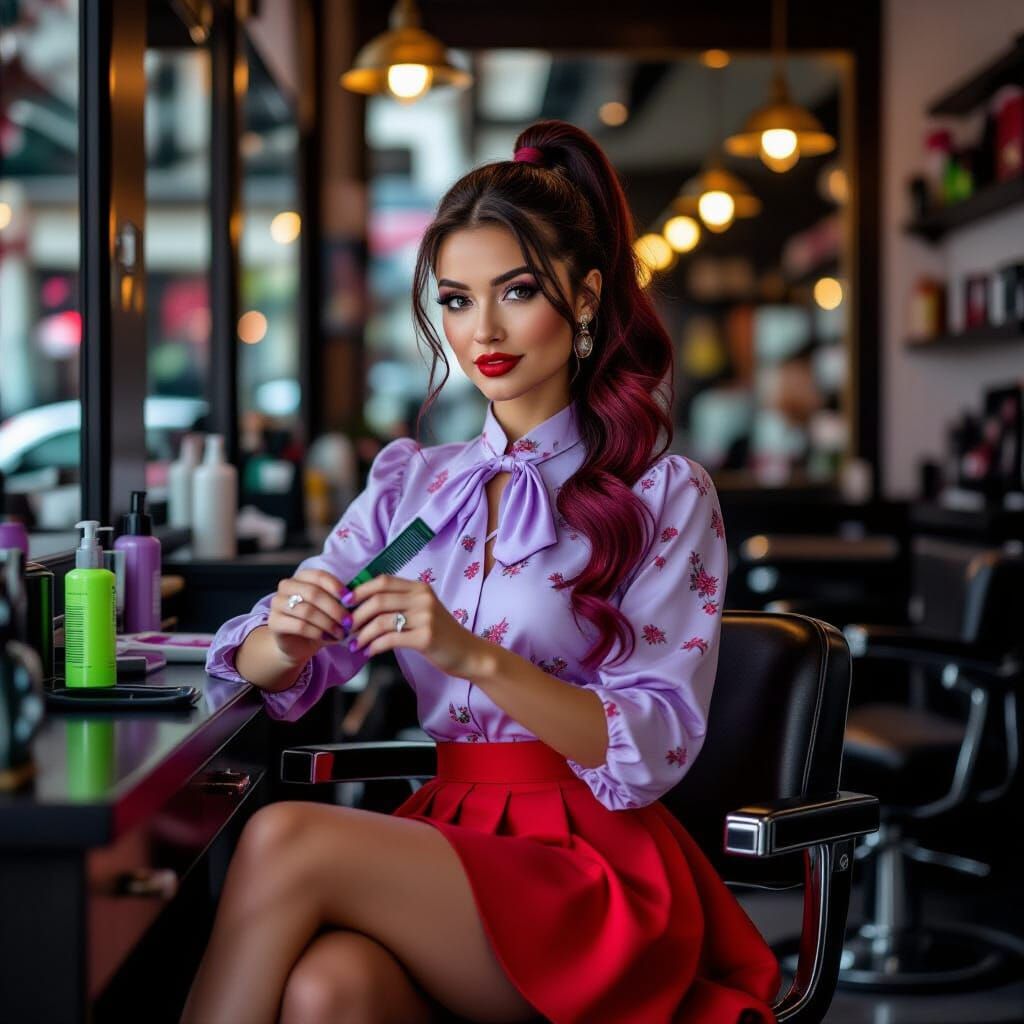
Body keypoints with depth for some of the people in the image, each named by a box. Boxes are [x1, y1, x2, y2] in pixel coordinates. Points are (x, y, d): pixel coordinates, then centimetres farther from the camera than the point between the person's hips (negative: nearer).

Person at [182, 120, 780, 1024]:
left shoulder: (665, 496, 0)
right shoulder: (413, 483, 15)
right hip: (446, 837, 4)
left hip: (592, 868, -3)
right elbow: (261, 669, 9)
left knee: (287, 840, -28)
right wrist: (285, 636, -16)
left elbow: (653, 751, -9)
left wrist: (475, 656, -24)